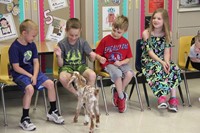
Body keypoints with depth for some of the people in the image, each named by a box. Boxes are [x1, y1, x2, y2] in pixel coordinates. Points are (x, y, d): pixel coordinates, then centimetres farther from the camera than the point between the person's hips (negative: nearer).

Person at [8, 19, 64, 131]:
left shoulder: (32, 45, 5)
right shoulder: (15, 47, -16)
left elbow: (36, 62, 3)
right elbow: (16, 67, -17)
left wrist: (34, 76, -13)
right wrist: (30, 76, -18)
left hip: (32, 71, 7)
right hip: (20, 74, -7)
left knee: (50, 83, -7)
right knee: (30, 89, -33)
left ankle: (53, 111, 11)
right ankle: (24, 119, -20)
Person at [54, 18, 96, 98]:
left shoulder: (83, 42, -3)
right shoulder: (62, 44, -7)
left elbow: (91, 59, 2)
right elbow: (60, 65, -4)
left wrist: (92, 56, -22)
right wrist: (59, 56, -25)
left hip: (81, 65, 1)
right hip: (67, 66, -1)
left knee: (92, 75, -31)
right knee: (62, 77, -36)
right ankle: (77, 94, -9)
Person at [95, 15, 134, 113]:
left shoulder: (125, 42, 4)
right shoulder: (105, 40, -4)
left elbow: (128, 58, 8)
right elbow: (97, 54, 1)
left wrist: (121, 62, -12)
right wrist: (100, 58, -22)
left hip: (121, 64, 3)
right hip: (108, 64, -3)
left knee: (129, 74, -28)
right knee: (117, 74, -34)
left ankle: (117, 92, -4)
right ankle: (121, 97, -14)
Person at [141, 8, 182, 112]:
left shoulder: (168, 34, 3)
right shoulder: (146, 33, -7)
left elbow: (167, 51, -3)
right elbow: (150, 52, -13)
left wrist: (166, 62, -24)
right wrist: (161, 62, -26)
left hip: (162, 60, 3)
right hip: (149, 60, -3)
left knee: (174, 68, -27)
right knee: (158, 68, -36)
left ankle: (173, 98, -30)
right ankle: (162, 96, -43)